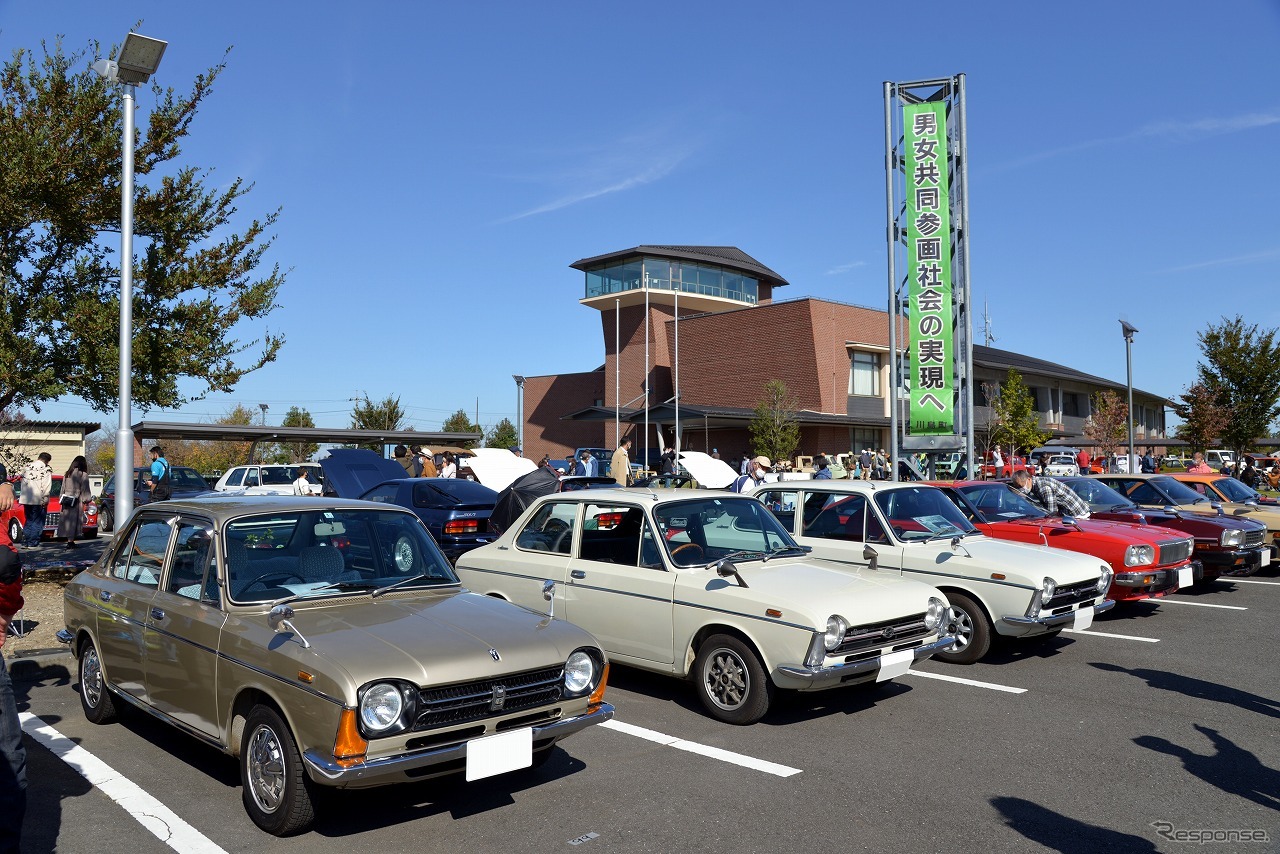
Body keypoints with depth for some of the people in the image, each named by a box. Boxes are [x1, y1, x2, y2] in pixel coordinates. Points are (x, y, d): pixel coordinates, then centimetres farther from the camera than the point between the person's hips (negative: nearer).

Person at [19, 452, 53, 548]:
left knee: (28, 521, 17)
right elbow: (47, 486, -13)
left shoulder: (27, 467, 10)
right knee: (38, 522, 1)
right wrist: (45, 499, -11)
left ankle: (25, 542, 15)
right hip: (39, 500, -6)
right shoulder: (46, 469, -8)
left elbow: (23, 481, 11)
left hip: (26, 499, 6)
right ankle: (32, 543, -2)